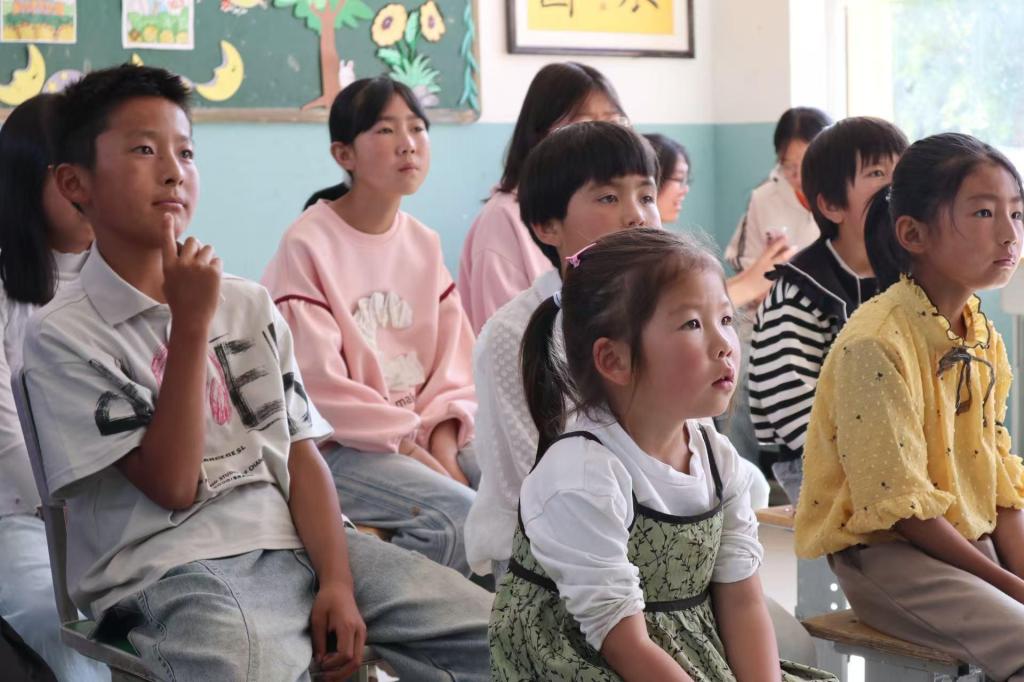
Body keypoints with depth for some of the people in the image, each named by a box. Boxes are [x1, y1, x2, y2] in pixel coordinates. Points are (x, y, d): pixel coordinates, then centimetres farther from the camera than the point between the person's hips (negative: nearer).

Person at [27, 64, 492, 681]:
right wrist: (190, 323, -12)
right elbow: (173, 484, -8)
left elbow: (302, 457, 10)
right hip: (175, 572, -6)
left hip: (296, 541, 6)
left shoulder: (250, 306, 16)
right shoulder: (64, 335, -2)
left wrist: (337, 582, -6)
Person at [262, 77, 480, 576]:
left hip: (423, 436, 7)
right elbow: (321, 385, -14)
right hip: (337, 447, -7)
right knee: (460, 517, -28)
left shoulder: (424, 244, 12)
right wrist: (413, 450, -16)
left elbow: (454, 362, 10)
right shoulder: (307, 246, -9)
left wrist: (443, 448, -8)